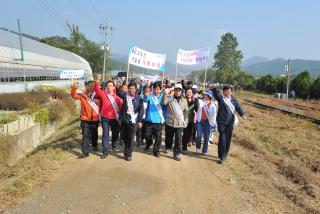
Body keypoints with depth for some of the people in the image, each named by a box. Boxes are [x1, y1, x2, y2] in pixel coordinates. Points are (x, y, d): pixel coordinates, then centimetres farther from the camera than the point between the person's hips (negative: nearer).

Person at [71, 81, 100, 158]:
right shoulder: (82, 95, -3)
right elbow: (74, 95, -19)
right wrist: (74, 88, -37)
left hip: (95, 119, 2)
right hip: (85, 120, -2)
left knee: (94, 134, 20)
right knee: (86, 136, -3)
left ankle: (95, 145, 44)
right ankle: (85, 152, 2)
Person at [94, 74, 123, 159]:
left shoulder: (116, 96, 4)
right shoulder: (103, 94, -4)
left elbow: (121, 103, 12)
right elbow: (97, 90, -21)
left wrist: (120, 111, -2)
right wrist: (97, 81, -35)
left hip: (115, 118, 3)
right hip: (105, 118, -3)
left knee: (116, 133, 17)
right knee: (105, 135, -2)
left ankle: (114, 145, 43)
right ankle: (105, 152, 4)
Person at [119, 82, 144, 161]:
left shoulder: (139, 98, -3)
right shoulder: (125, 96, 3)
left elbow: (141, 110, -1)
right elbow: (122, 108, 6)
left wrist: (140, 121, -5)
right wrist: (120, 118, 5)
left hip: (133, 120, -3)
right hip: (124, 120, 3)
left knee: (131, 138, -1)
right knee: (124, 136, 15)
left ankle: (128, 154, 10)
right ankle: (127, 150, 39)